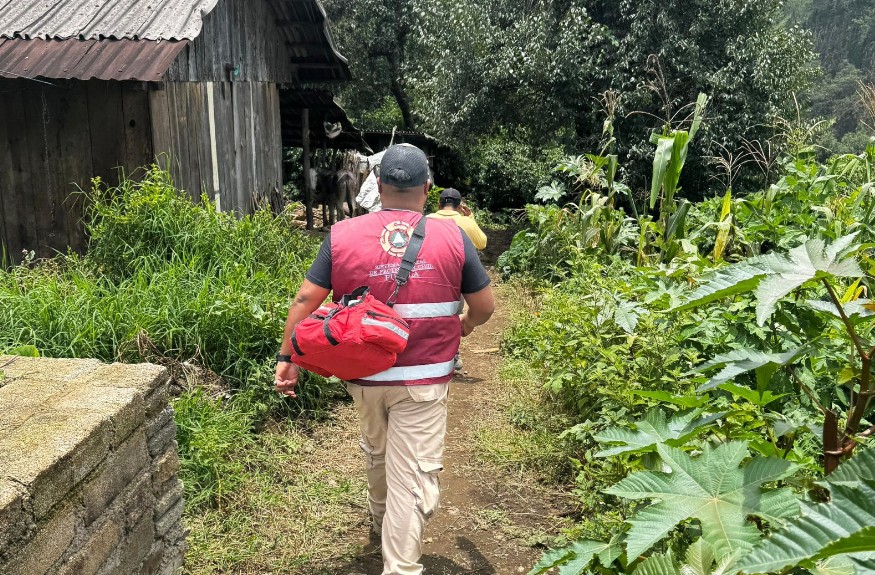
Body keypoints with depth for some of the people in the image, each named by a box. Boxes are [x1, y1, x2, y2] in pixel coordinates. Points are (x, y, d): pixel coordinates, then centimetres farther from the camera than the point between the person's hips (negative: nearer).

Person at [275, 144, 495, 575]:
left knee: (377, 453, 27)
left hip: (364, 374, 3)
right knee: (412, 475, 3)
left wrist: (286, 357, 4)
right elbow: (484, 307, 1)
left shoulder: (342, 235, -5)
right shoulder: (451, 237, -7)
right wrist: (465, 326, 22)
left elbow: (306, 300, -5)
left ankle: (380, 520, 51)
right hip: (423, 378, -3)